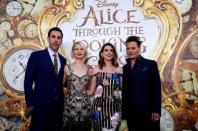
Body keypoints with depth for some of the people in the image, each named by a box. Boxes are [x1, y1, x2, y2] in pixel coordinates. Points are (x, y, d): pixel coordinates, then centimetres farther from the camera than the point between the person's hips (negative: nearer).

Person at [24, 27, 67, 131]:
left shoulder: (63, 60, 11)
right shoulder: (36, 56, -5)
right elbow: (28, 81, -7)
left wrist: (62, 103, 8)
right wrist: (30, 104, -10)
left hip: (58, 106, 5)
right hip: (41, 105, -5)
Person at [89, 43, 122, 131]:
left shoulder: (119, 70, 4)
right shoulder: (96, 70, 3)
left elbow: (122, 89, 9)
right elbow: (91, 91, 5)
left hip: (114, 106, 1)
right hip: (100, 106, 0)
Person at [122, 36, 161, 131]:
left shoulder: (150, 64, 0)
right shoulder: (124, 68, 12)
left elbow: (156, 88, -5)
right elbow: (124, 90, 10)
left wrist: (156, 110, -11)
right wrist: (123, 112, 6)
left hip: (148, 112, -3)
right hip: (131, 113, 4)